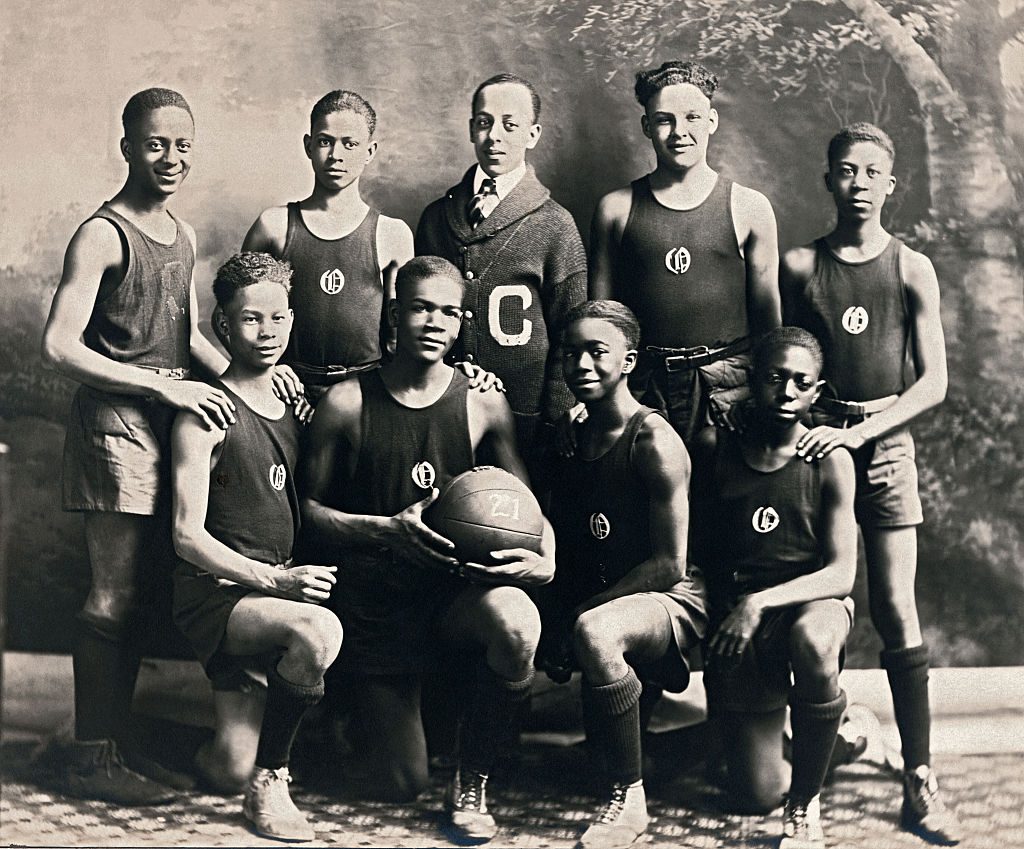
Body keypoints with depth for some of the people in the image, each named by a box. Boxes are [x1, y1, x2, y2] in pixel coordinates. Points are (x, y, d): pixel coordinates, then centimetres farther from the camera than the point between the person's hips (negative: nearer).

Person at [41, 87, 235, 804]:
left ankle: (117, 739, 22)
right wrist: (164, 386, -21)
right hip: (115, 422, -8)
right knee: (113, 595, -4)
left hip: (170, 420, 8)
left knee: (143, 590, 12)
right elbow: (60, 347, -19)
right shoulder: (102, 237, -11)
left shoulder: (182, 235, 14)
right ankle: (92, 758, 5)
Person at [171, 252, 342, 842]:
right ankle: (270, 782, -13)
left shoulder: (293, 403, 13)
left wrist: (301, 576, 6)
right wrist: (273, 579, -22)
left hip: (277, 591, 5)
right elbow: (188, 535, -13)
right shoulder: (208, 413, -7)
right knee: (319, 633, -35)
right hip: (214, 591, -5)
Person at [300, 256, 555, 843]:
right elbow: (309, 508, -1)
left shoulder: (484, 404, 0)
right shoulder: (348, 404, -4)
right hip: (375, 602, -1)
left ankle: (472, 787, -9)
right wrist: (386, 530, -18)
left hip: (458, 589, 1)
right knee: (401, 784, -3)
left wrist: (545, 562, -16)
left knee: (517, 624, -36)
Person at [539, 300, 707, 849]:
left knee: (594, 630, -37)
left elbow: (669, 565, -15)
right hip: (590, 601, 7)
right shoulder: (569, 438, 10)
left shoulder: (653, 441, -12)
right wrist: (553, 609, -6)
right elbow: (563, 547, 14)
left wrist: (579, 609, -18)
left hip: (673, 603, -7)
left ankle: (628, 796, -21)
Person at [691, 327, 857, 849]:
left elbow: (841, 574, -12)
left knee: (813, 641, -42)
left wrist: (761, 601, -24)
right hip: (737, 618, 2)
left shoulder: (829, 459, -6)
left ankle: (805, 800, -18)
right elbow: (695, 545, 10)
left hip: (811, 600, -1)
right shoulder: (714, 446, -1)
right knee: (754, 797, -4)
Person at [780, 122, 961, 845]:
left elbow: (934, 382, -1)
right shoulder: (801, 265, 6)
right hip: (814, 436, 1)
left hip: (885, 440, -1)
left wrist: (860, 431, -12)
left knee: (897, 611, -7)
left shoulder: (912, 270, 3)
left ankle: (920, 785, -4)